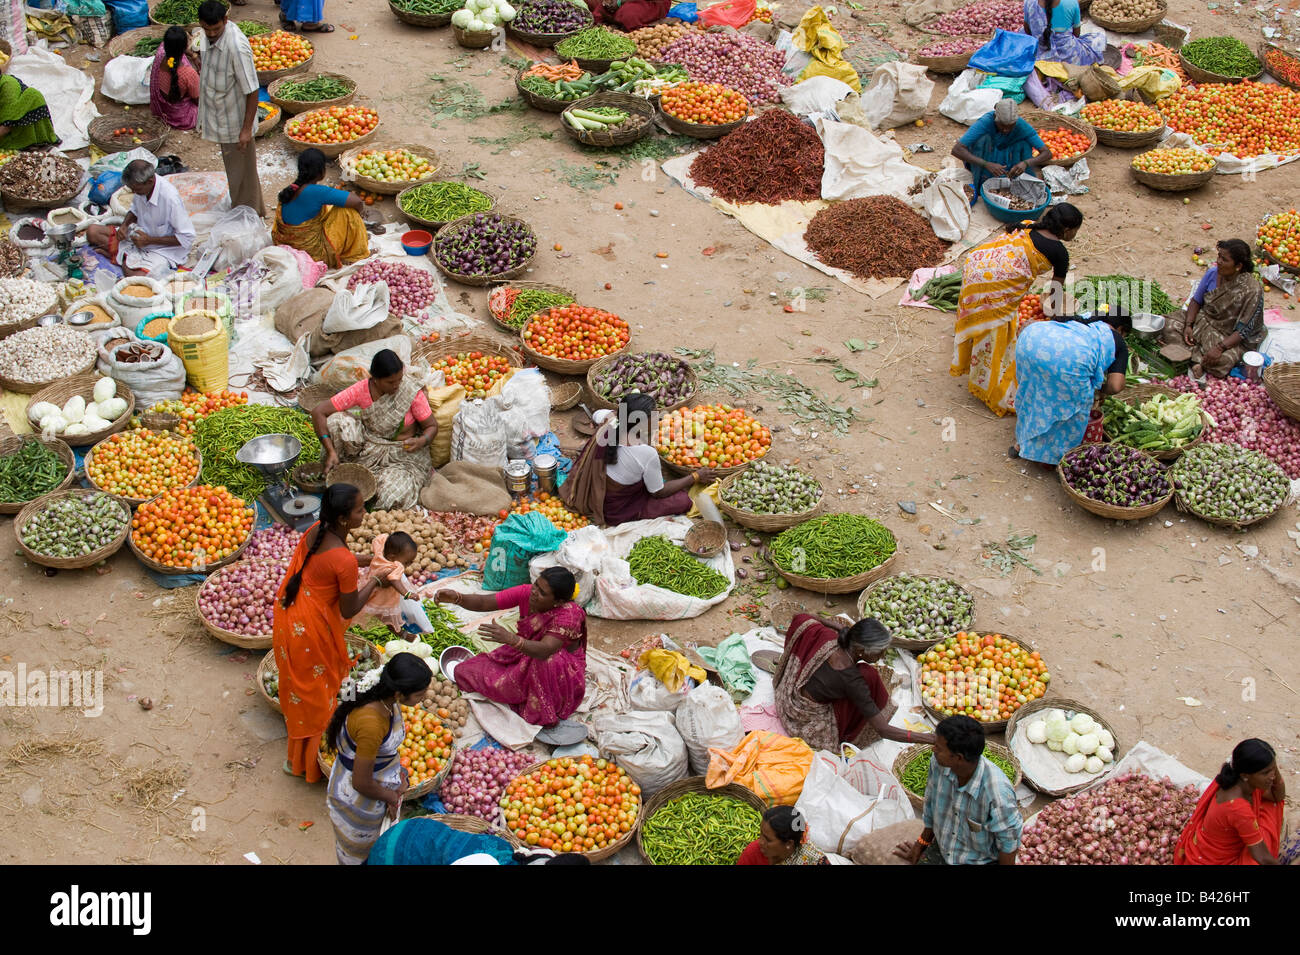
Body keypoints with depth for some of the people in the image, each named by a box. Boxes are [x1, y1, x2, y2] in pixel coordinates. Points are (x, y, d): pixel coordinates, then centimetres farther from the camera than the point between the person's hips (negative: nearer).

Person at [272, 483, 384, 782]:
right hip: (311, 628, -8)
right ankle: (303, 760, 33)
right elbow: (349, 610, -20)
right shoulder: (345, 562, -32)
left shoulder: (315, 531, -9)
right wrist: (375, 582, -8)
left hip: (289, 611, 8)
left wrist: (367, 559, 8)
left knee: (299, 682, 29)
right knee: (314, 690, 14)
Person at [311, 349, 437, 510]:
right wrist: (330, 451, -26)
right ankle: (330, 472, -3)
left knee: (392, 498, -30)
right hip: (369, 446, 2)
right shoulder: (362, 390, -16)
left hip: (404, 453, -2)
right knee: (336, 420, -24)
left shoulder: (412, 392, -18)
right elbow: (318, 412, -16)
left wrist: (421, 442, -32)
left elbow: (432, 426, -8)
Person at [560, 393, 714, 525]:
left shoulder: (609, 422, -18)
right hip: (613, 513, -6)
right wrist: (695, 477, -7)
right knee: (684, 500, -1)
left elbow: (596, 415, 12)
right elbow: (659, 492, -15)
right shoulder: (647, 454, -34)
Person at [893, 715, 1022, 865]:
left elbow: (1008, 843, -15)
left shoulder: (997, 792, -31)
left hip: (980, 861, -4)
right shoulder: (937, 762, -16)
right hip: (941, 851, 4)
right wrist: (923, 842, 18)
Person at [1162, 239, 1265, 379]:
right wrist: (1188, 325, -13)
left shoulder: (1252, 290, -24)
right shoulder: (1213, 273, -8)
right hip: (1205, 319, 6)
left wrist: (1220, 347, -33)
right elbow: (1196, 301, 4)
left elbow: (1244, 331, -22)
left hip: (1230, 335, -6)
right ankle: (1197, 360, -22)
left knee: (1222, 360, -35)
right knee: (1171, 324, -14)